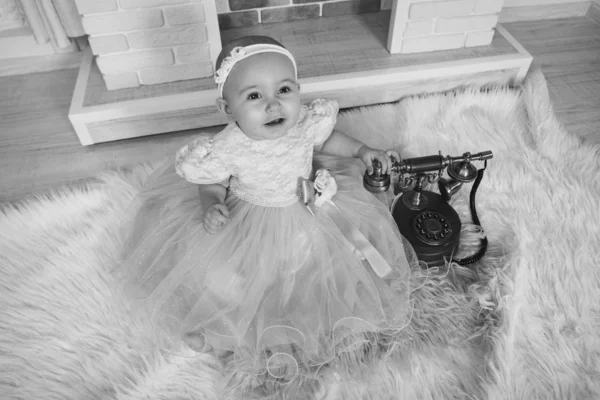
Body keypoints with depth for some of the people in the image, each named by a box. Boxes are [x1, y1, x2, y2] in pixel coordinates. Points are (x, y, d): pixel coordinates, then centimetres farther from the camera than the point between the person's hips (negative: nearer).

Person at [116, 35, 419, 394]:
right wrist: (211, 207, -30)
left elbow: (326, 138, 4)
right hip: (252, 226, -3)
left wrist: (362, 150, -1)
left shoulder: (307, 121, -22)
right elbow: (212, 184, -10)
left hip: (310, 211, 3)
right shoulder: (228, 150, -31)